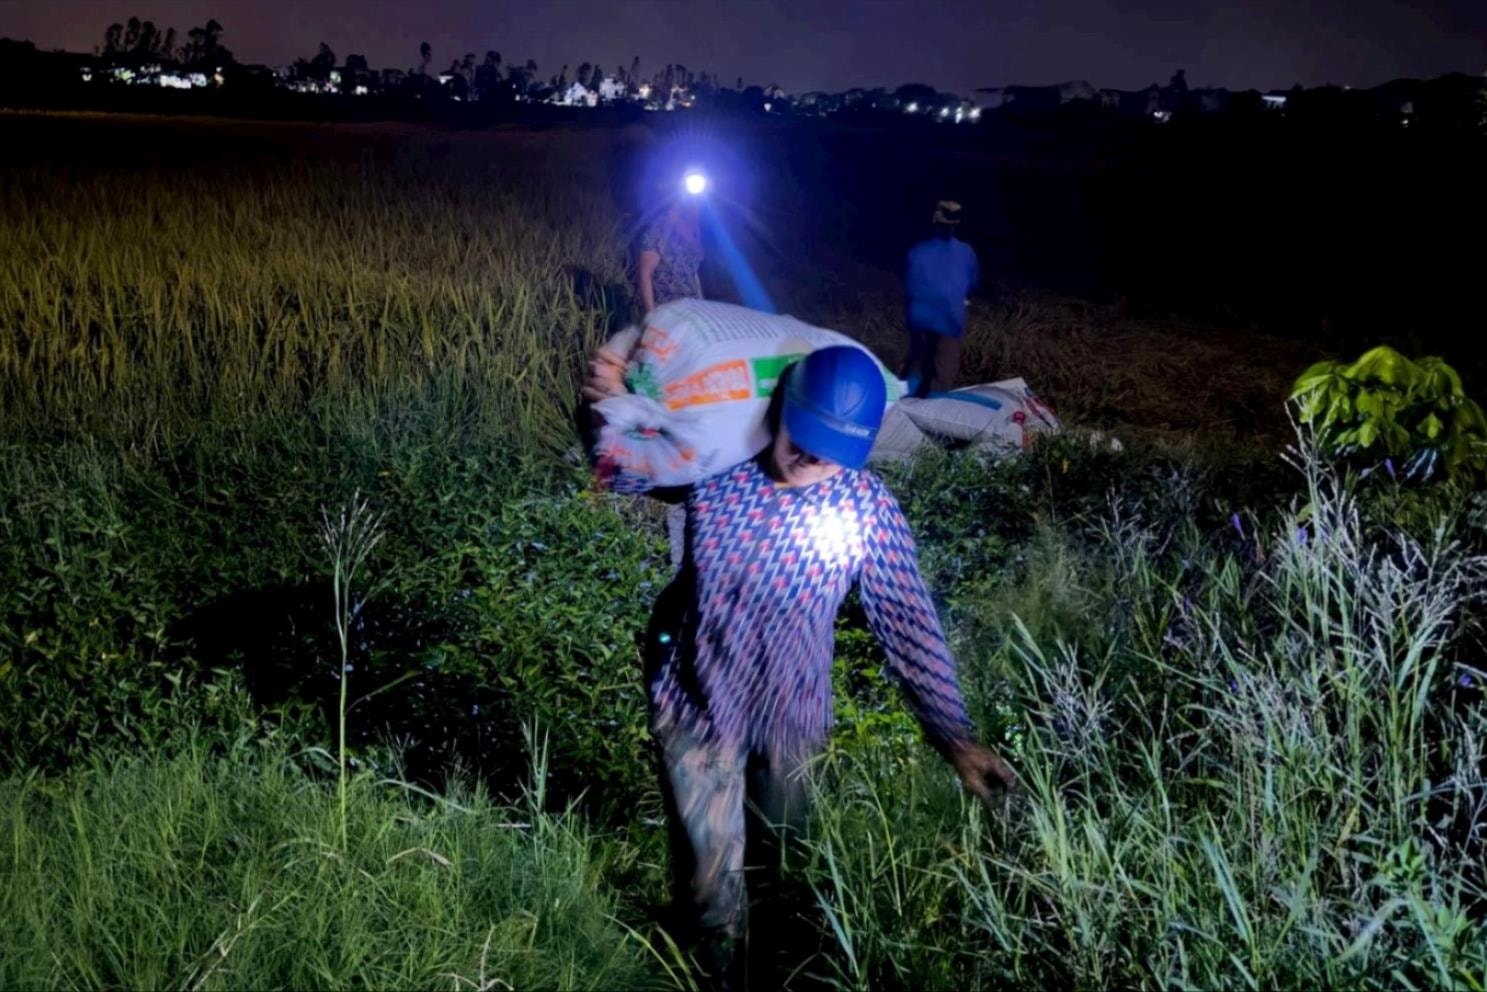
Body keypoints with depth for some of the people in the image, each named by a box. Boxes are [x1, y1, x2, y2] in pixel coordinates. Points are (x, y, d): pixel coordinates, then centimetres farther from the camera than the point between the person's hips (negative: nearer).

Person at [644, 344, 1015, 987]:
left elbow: (908, 624, -13)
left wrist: (954, 736, -17)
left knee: (777, 834, 26)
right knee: (711, 868, 6)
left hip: (789, 710, 2)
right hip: (695, 699, -1)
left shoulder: (867, 508, -18)